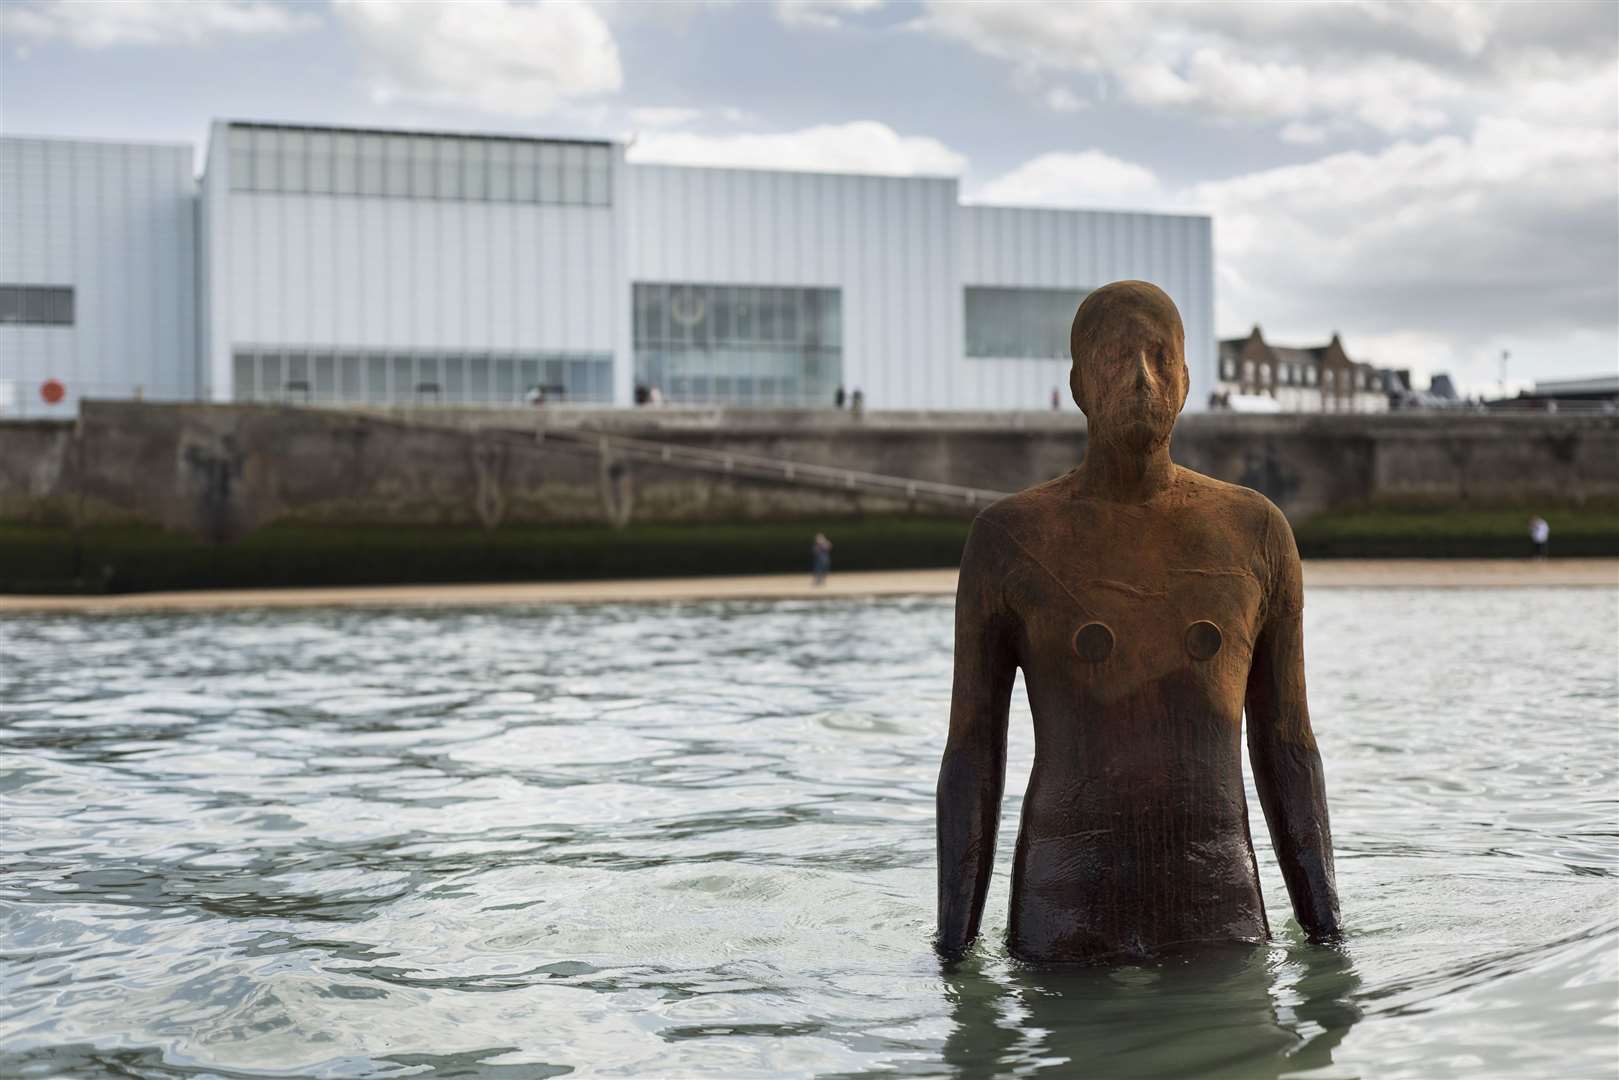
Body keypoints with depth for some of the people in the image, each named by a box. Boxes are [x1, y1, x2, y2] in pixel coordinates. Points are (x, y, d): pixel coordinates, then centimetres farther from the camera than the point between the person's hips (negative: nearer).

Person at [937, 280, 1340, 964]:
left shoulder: (1256, 532, 5)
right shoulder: (1007, 538, -1)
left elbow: (1286, 747, 8)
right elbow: (970, 755, 0)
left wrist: (1328, 936, 4)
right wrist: (953, 953, -4)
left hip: (1221, 919, 2)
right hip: (1064, 924, -1)